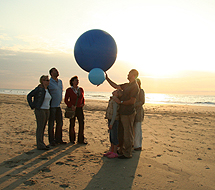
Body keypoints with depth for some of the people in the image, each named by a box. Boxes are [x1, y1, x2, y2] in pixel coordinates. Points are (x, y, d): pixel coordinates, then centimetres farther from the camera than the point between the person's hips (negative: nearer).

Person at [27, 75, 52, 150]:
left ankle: (41, 143, 20)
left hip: (46, 110, 8)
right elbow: (29, 96, -7)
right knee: (40, 128, -4)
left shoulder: (47, 90, 12)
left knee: (43, 128, 12)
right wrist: (32, 106, -9)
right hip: (40, 110, -8)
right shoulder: (39, 89, -11)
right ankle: (39, 145, 1)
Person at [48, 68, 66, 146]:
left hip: (58, 106, 7)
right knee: (51, 124, 1)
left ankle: (58, 139, 22)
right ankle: (52, 141, 10)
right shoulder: (49, 82, -12)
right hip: (51, 106, -7)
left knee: (60, 123, 10)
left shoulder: (60, 81, 11)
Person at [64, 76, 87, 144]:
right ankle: (72, 139, 21)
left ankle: (81, 140, 10)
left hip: (80, 109, 3)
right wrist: (71, 105, -13)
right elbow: (66, 100, 0)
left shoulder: (81, 89, 7)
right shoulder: (69, 90, -4)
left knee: (82, 123, -1)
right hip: (72, 109, -3)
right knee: (72, 124, 5)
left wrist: (83, 103, 0)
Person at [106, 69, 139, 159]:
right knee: (122, 133, 17)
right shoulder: (127, 85, 14)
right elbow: (116, 86, 23)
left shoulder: (135, 87, -14)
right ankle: (122, 150, 30)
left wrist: (120, 102, -15)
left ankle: (127, 154, 7)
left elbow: (132, 101, -21)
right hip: (123, 113, 10)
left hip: (128, 113, -10)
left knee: (128, 134, -2)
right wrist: (107, 78, 22)